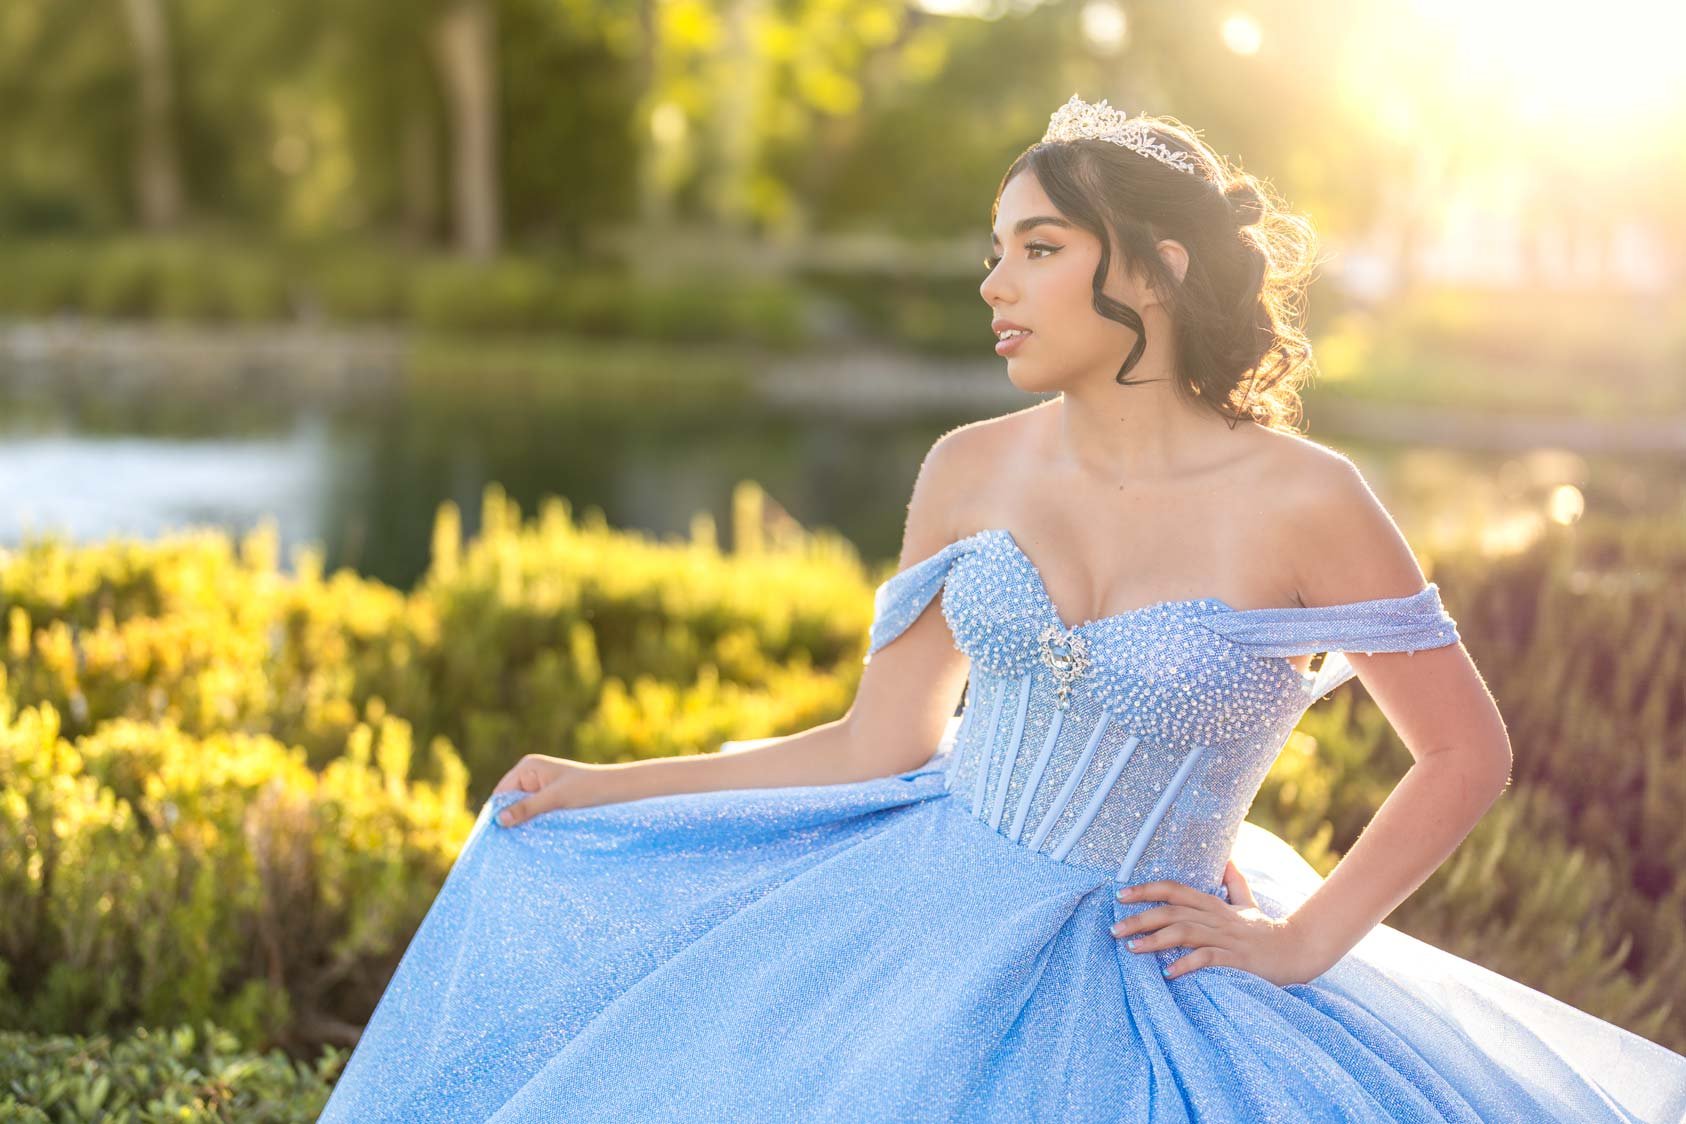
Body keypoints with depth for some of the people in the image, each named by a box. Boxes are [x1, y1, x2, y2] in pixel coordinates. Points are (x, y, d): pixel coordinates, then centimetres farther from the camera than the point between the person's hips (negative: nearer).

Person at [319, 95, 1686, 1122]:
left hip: (1141, 990, -3)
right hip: (912, 925, 4)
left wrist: (1305, 943, -6)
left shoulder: (1302, 501, -11)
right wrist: (608, 786, 7)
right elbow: (881, 748, 7)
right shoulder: (971, 473, 0)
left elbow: (1470, 753, -2)